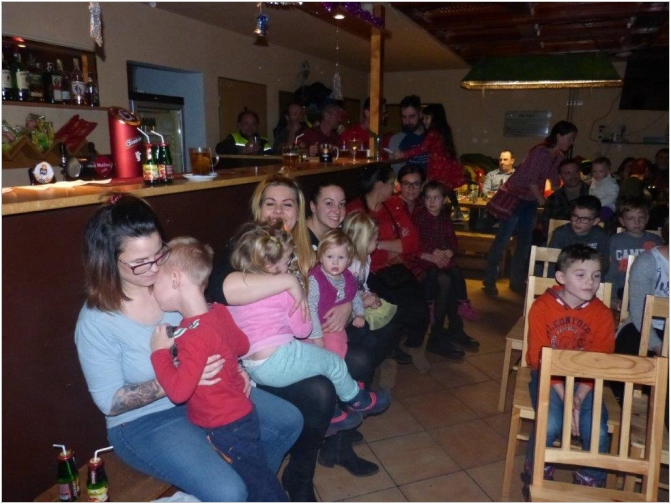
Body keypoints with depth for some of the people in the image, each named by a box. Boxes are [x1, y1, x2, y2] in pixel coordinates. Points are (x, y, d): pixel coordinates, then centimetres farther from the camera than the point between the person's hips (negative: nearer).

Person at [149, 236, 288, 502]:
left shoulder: (196, 336, -29)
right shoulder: (219, 311, -4)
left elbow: (178, 390, -32)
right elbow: (242, 345, 10)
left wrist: (160, 351, -21)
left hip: (226, 425, -8)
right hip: (241, 412, 8)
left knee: (258, 481, 12)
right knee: (258, 473, 26)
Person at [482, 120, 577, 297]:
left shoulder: (559, 157, 5)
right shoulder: (540, 152, -19)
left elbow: (554, 182, 12)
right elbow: (532, 181, -22)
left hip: (531, 202, 8)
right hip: (514, 198, -8)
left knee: (525, 242, 10)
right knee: (502, 240, -4)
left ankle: (517, 281, 21)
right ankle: (489, 281, 5)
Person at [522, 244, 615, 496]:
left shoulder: (602, 314, -5)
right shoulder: (541, 307, -12)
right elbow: (540, 358, -12)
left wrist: (579, 397, -19)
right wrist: (563, 397, -20)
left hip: (584, 381, 2)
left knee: (596, 430, -19)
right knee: (550, 424, -25)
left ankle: (590, 483, 12)